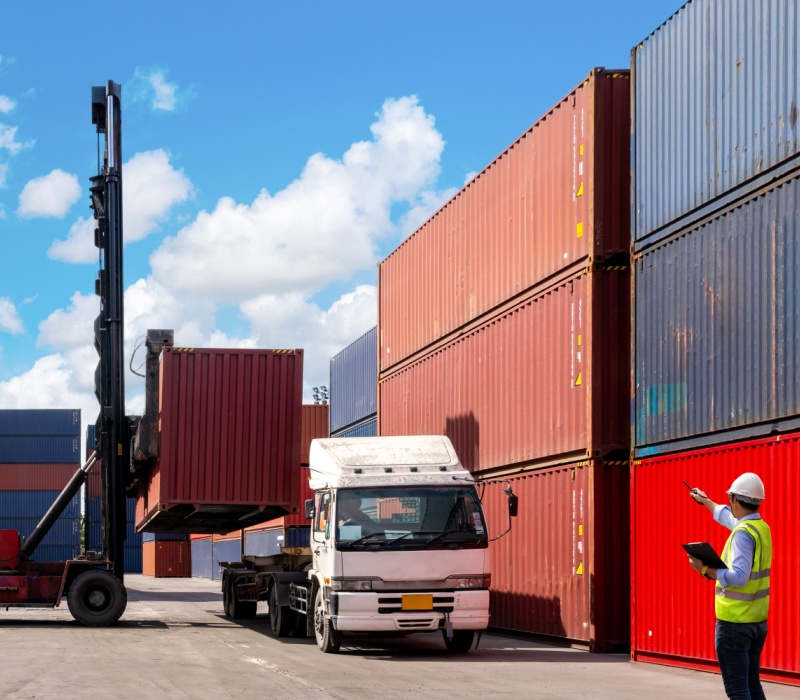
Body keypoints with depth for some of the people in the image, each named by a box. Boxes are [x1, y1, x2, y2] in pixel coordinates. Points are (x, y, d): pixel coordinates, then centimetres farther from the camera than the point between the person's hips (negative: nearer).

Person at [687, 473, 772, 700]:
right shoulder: (761, 527, 9)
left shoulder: (743, 533, -18)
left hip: (734, 621, -9)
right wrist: (705, 501, 46)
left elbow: (739, 577, -27)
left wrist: (705, 569, -19)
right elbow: (727, 517, 31)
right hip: (757, 620, 9)